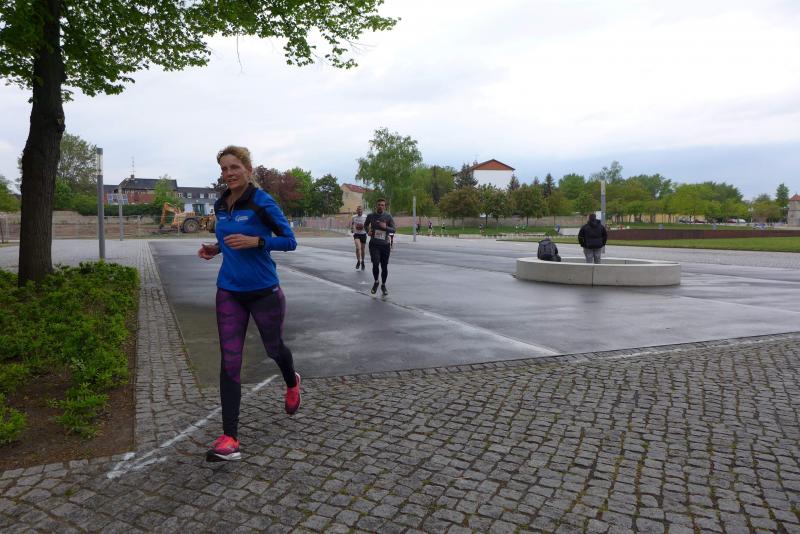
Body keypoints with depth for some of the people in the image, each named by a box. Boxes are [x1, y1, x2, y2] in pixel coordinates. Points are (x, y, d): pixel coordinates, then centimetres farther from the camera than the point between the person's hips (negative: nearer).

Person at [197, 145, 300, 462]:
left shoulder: (262, 203, -12)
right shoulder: (221, 205, 6)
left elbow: (289, 241, -11)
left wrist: (254, 241, -25)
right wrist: (216, 248, 1)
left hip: (264, 291, -4)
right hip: (229, 292, 5)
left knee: (273, 348, 16)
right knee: (229, 362, -1)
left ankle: (292, 384, 52)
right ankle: (229, 439, 3)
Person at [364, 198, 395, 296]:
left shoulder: (388, 217, -3)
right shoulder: (370, 216, 1)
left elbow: (393, 229, -6)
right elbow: (365, 225, 19)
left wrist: (385, 227, -25)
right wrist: (368, 230, -2)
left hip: (385, 245, 1)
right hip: (374, 244, 0)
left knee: (384, 267, 6)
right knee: (375, 264, -17)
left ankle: (383, 285, 27)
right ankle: (376, 282, 10)